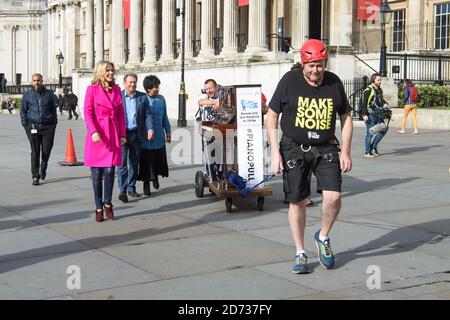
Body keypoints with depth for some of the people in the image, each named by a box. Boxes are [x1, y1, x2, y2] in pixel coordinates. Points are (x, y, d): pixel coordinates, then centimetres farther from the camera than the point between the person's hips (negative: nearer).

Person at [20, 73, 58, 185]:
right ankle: (35, 176, -2)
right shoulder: (27, 95, 8)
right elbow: (23, 110, 11)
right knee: (35, 152, -6)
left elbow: (53, 109, 14)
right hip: (33, 125, -1)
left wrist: (54, 123, 7)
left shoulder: (49, 94, 9)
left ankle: (43, 168, 32)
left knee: (47, 150, 2)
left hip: (48, 126, 1)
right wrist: (25, 125, 1)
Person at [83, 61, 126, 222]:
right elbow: (87, 112, -6)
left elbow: (121, 114, 13)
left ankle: (107, 203, 15)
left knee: (110, 171, -4)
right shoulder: (92, 89, -1)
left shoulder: (117, 90, 11)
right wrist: (94, 132, -18)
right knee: (97, 173, 2)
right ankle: (98, 208, 12)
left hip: (113, 134, 3)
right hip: (97, 134, -3)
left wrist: (122, 134, 6)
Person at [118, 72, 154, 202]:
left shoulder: (142, 97, 8)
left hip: (137, 134, 3)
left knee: (134, 162, 11)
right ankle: (122, 190, -11)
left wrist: (150, 129, -8)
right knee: (122, 162, -9)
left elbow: (148, 114, 7)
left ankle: (131, 188, 22)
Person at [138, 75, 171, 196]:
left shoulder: (161, 99, 7)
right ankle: (146, 183, 13)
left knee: (159, 160, 9)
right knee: (146, 162, 1)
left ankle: (155, 176, 34)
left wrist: (168, 131, 14)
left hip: (159, 137, 4)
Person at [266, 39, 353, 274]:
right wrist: (275, 153, -6)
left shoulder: (334, 83, 1)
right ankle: (300, 254, 18)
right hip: (294, 148, -1)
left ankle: (323, 237, 15)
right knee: (297, 201, 2)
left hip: (325, 148, 1)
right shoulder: (289, 81, -6)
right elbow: (272, 116, 0)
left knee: (333, 196, -14)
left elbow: (346, 118, 10)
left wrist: (345, 152, 3)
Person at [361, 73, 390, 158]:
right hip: (370, 115, -8)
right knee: (370, 133, -3)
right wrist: (364, 114, -20)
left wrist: (385, 103, 7)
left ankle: (374, 147, 17)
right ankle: (367, 152, 5)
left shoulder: (380, 90, 15)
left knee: (383, 129, 4)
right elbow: (364, 103, -13)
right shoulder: (368, 90, -10)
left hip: (378, 115, 8)